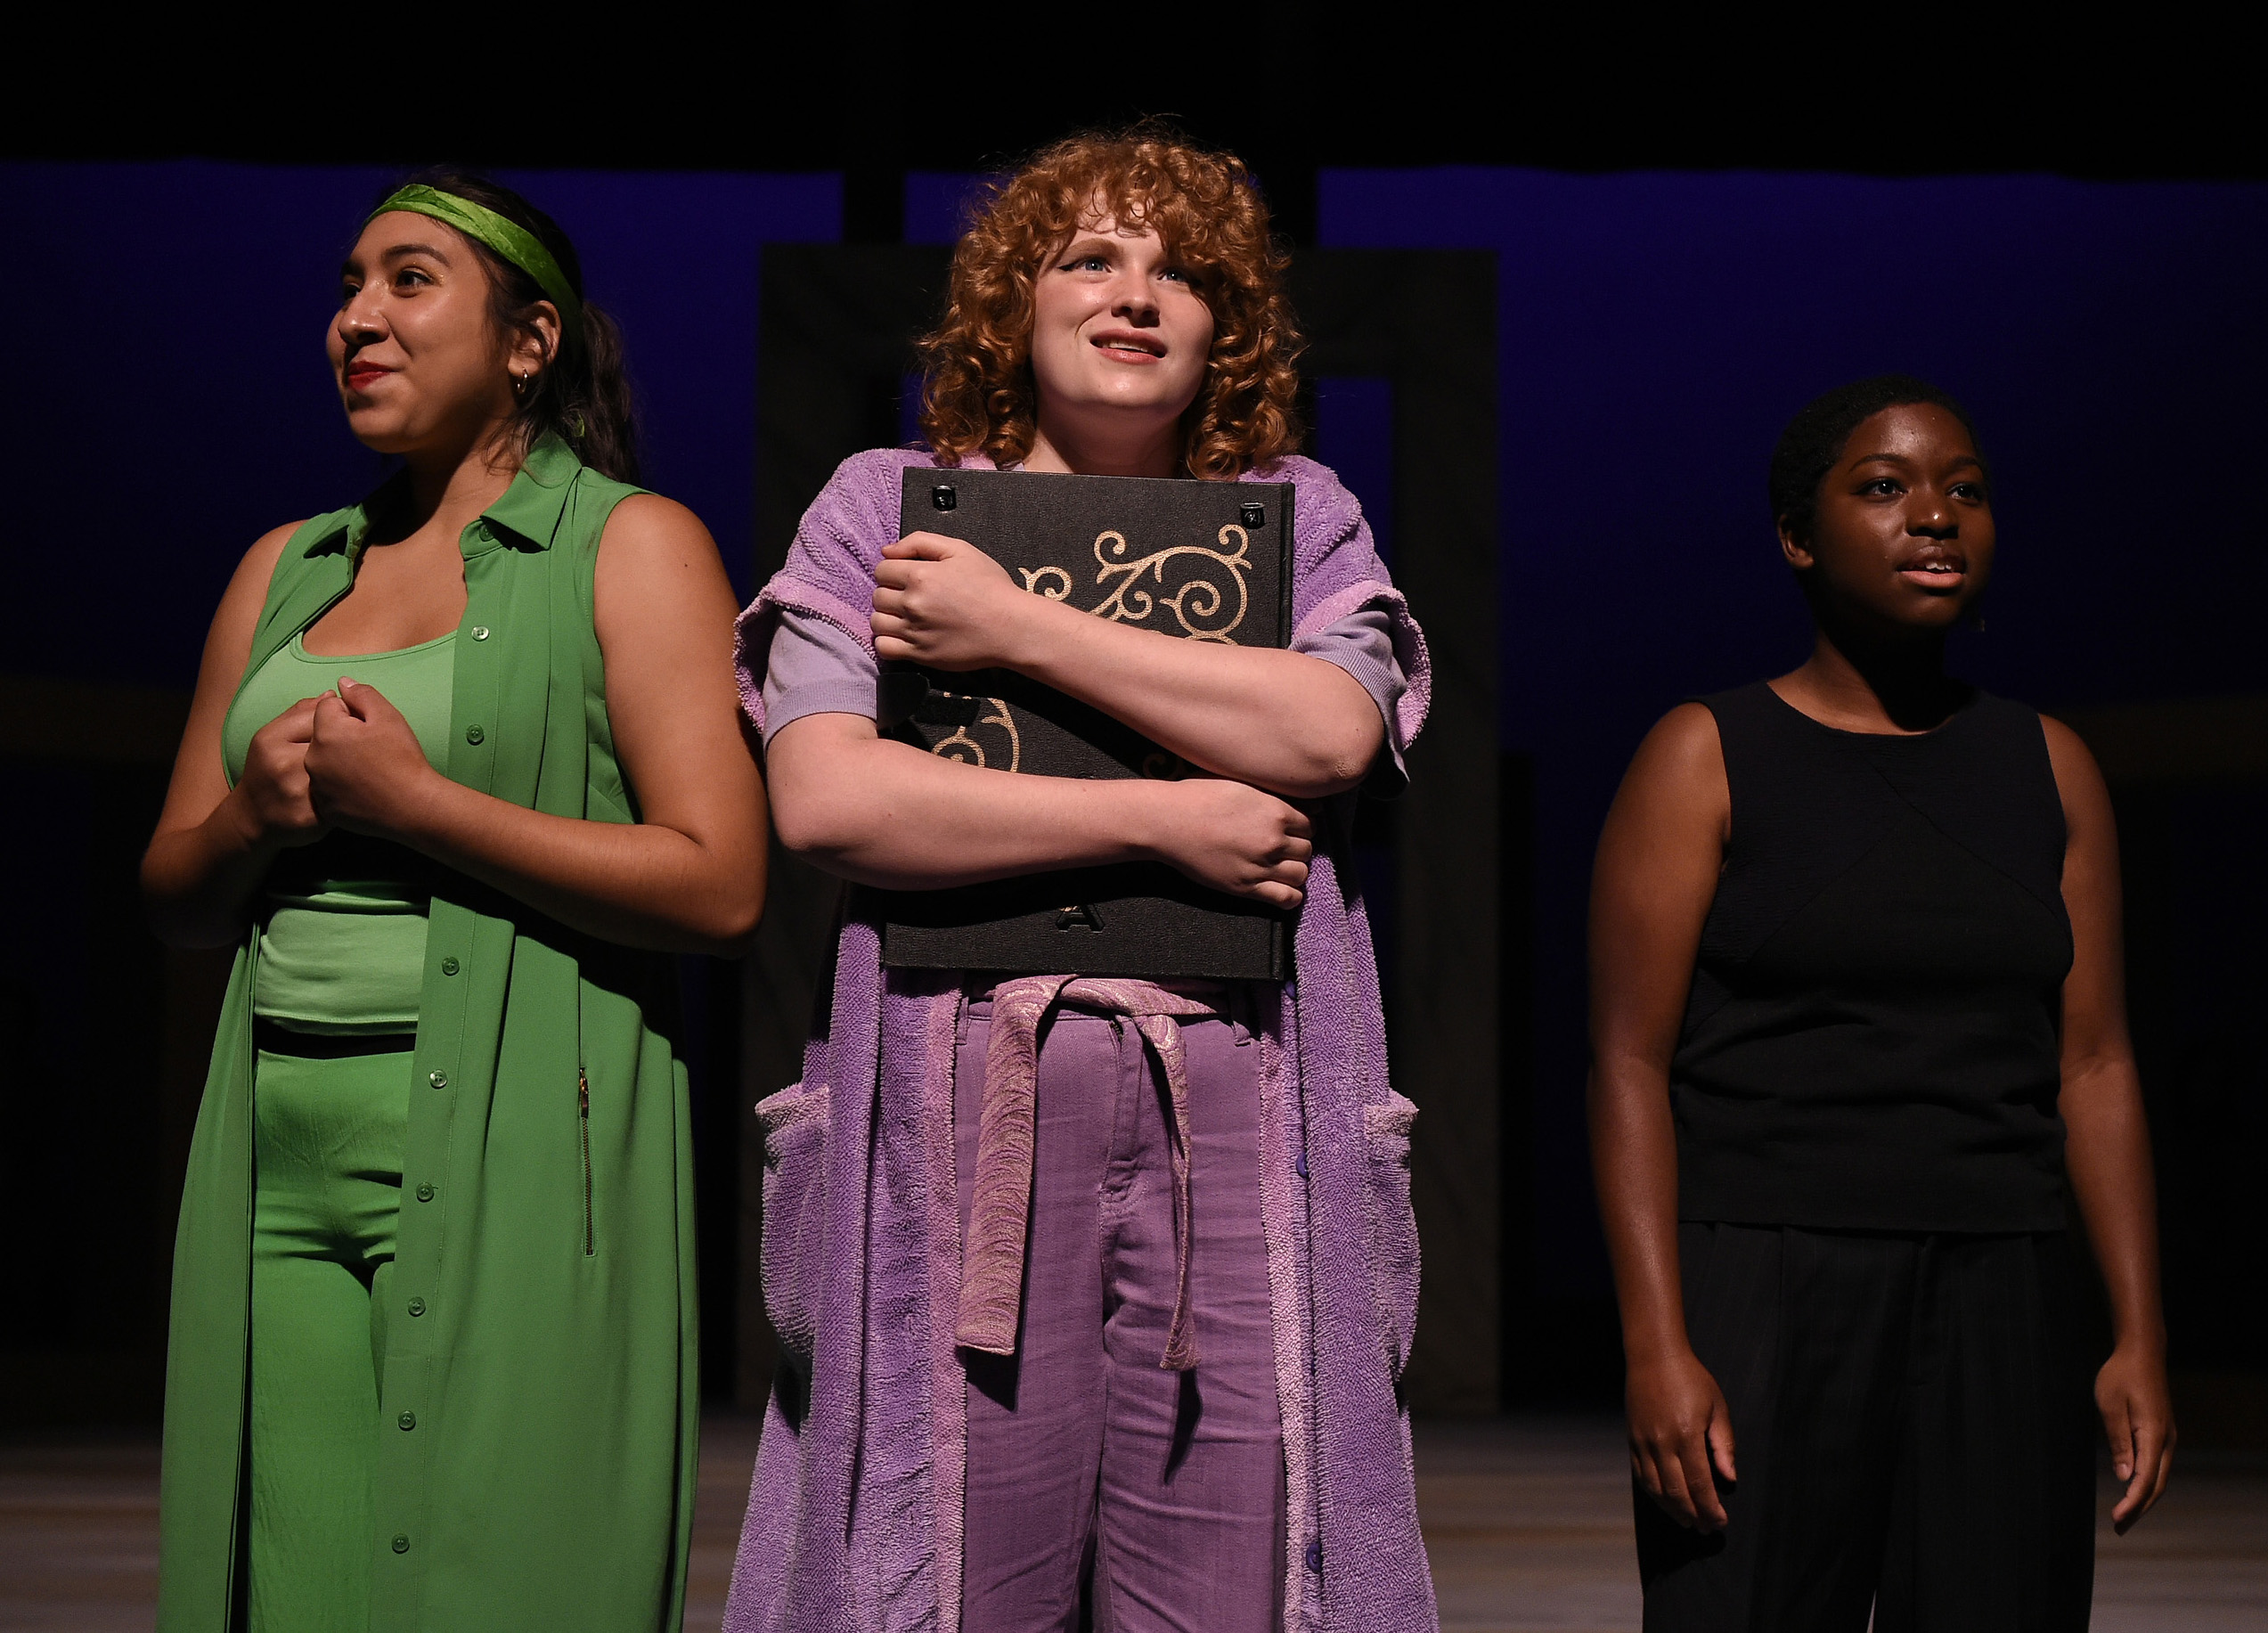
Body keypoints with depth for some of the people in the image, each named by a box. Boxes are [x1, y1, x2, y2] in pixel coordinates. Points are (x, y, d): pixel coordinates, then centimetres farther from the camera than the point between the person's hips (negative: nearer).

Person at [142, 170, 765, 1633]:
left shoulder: (631, 544, 1)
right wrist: (255, 812, -2)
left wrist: (408, 801, -12)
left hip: (510, 1153, -5)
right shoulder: (286, 567, 18)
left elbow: (722, 887, -10)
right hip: (280, 1148, 5)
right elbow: (174, 897, 21)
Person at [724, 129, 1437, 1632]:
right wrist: (1165, 818, -5)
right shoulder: (887, 504, 14)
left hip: (1238, 1111, 1)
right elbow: (823, 795, -2)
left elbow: (1332, 728, -4)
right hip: (965, 1098, -1)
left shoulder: (1299, 513, 18)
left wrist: (1024, 631, -2)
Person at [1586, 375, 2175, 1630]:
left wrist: (2140, 1337, 4)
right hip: (1761, 1295, -3)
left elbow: (2093, 1064, 11)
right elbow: (1629, 1065, -5)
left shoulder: (2049, 769, 12)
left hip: (2001, 1304, 4)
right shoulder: (1704, 758, 0)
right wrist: (1655, 1347, -14)